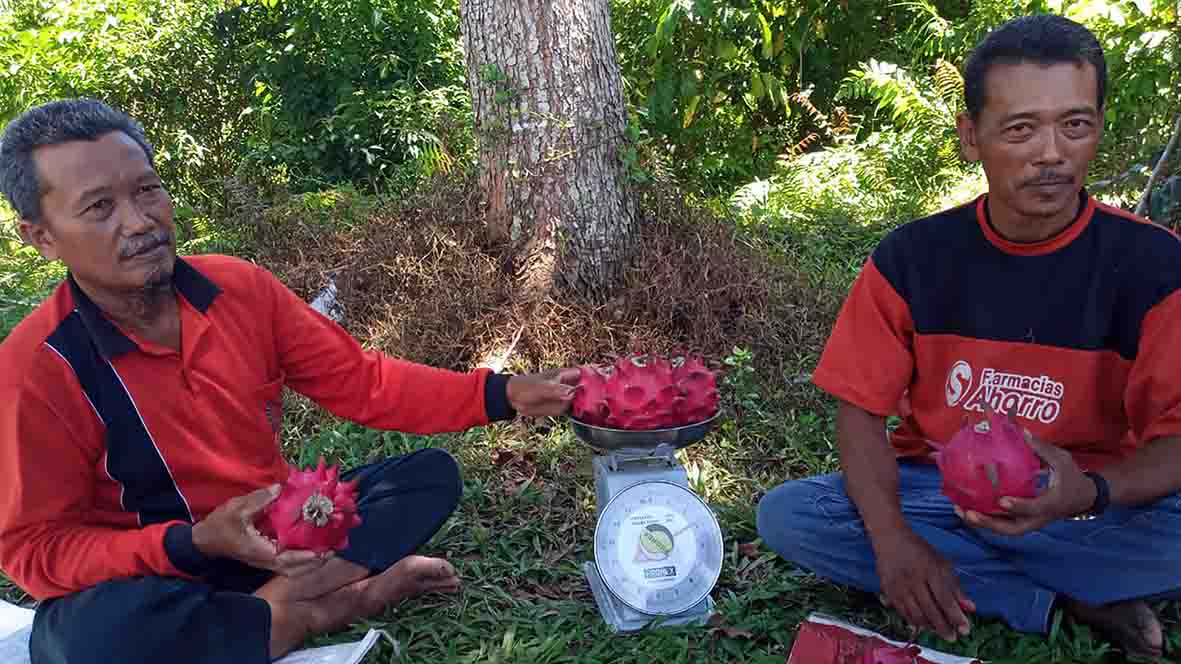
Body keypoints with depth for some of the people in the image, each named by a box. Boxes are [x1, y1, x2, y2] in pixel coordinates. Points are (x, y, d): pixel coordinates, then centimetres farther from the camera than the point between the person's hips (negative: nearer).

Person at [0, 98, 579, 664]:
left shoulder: (239, 287, -7)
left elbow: (360, 381, -3)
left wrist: (503, 395, -13)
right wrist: (193, 543, -33)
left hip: (276, 538, 5)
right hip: (155, 580, -4)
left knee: (431, 476, -3)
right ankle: (331, 604, -15)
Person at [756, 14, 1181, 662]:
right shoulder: (912, 257, -8)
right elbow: (861, 409, -7)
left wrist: (1092, 493, -35)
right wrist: (892, 536, -24)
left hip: (1086, 502, -3)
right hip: (933, 486, 3)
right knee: (784, 515, -23)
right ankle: (1071, 601, -15)